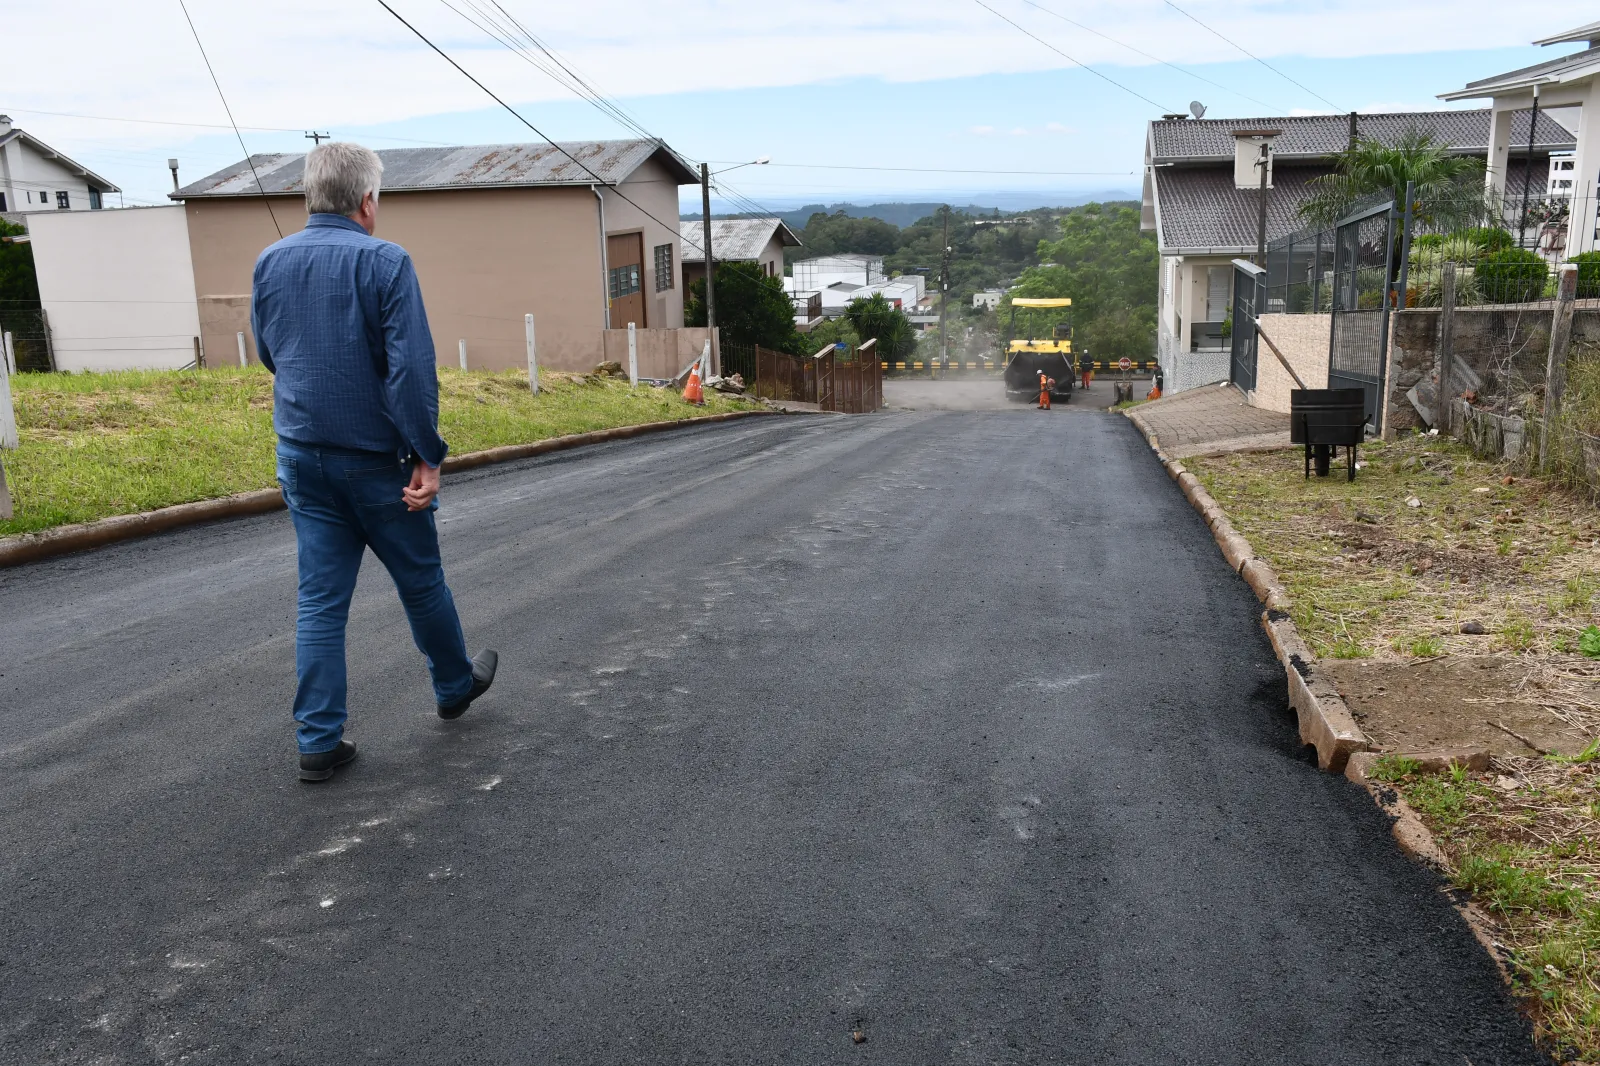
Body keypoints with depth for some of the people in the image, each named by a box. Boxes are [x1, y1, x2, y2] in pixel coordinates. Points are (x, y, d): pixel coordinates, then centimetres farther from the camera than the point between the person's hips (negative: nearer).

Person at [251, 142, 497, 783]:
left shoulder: (269, 264, 5)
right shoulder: (384, 262, -14)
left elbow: (270, 354, 17)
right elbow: (412, 369, -20)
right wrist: (427, 457, -18)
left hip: (301, 457, 5)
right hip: (376, 459, -5)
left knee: (320, 598, 8)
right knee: (420, 581, 14)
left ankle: (319, 741, 9)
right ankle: (455, 686, 34)